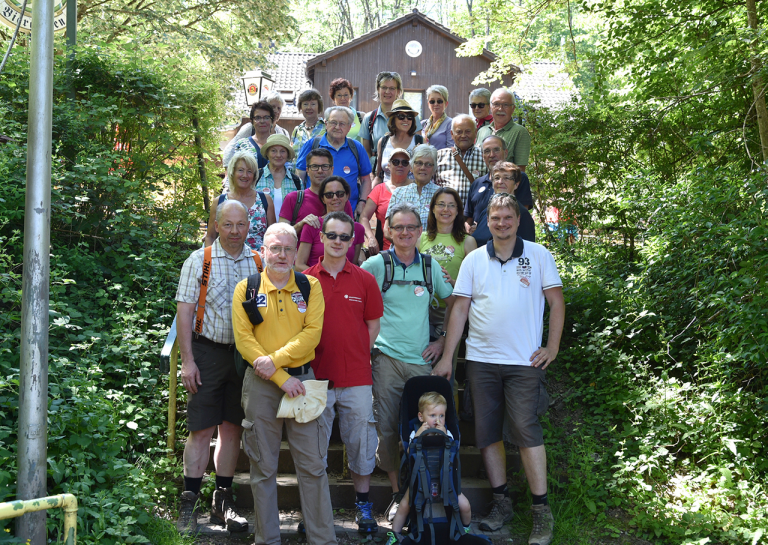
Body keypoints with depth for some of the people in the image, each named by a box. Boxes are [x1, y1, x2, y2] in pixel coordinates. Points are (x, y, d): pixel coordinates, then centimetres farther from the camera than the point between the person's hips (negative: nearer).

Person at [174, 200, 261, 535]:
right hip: (208, 352, -3)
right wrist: (187, 360, -10)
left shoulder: (258, 263, 6)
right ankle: (189, 503, 7)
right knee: (201, 429, -2)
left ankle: (223, 500, 20)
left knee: (232, 428, 9)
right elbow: (184, 311, -4)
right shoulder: (198, 261, -1)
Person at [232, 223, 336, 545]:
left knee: (312, 465, 2)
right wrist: (282, 379, -13)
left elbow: (312, 333, -5)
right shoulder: (246, 288, 2)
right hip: (260, 384, 0)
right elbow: (243, 339, -7)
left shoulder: (310, 286, 5)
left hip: (302, 378, 1)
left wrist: (276, 360, -17)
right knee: (263, 467, 7)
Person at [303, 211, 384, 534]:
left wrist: (358, 358, 3)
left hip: (357, 377, 1)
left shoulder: (364, 280, 3)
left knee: (360, 441, 8)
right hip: (316, 377, 0)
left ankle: (363, 506, 23)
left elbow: (373, 325, 9)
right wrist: (307, 362, -2)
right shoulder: (306, 280, 1)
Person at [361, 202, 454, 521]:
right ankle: (397, 493, 14)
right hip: (386, 359, -2)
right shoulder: (376, 264, -1)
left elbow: (453, 302, 19)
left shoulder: (430, 266, 8)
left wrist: (443, 340, 11)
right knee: (387, 428, -1)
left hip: (422, 360, 2)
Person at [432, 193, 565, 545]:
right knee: (487, 432, 6)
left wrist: (552, 347, -3)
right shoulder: (474, 260, 8)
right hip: (480, 359, 3)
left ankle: (541, 510, 2)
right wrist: (447, 356, 1)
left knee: (527, 430, -7)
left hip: (525, 361, -3)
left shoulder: (538, 255, 3)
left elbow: (556, 302, 4)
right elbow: (460, 308, 6)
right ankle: (501, 502, 19)